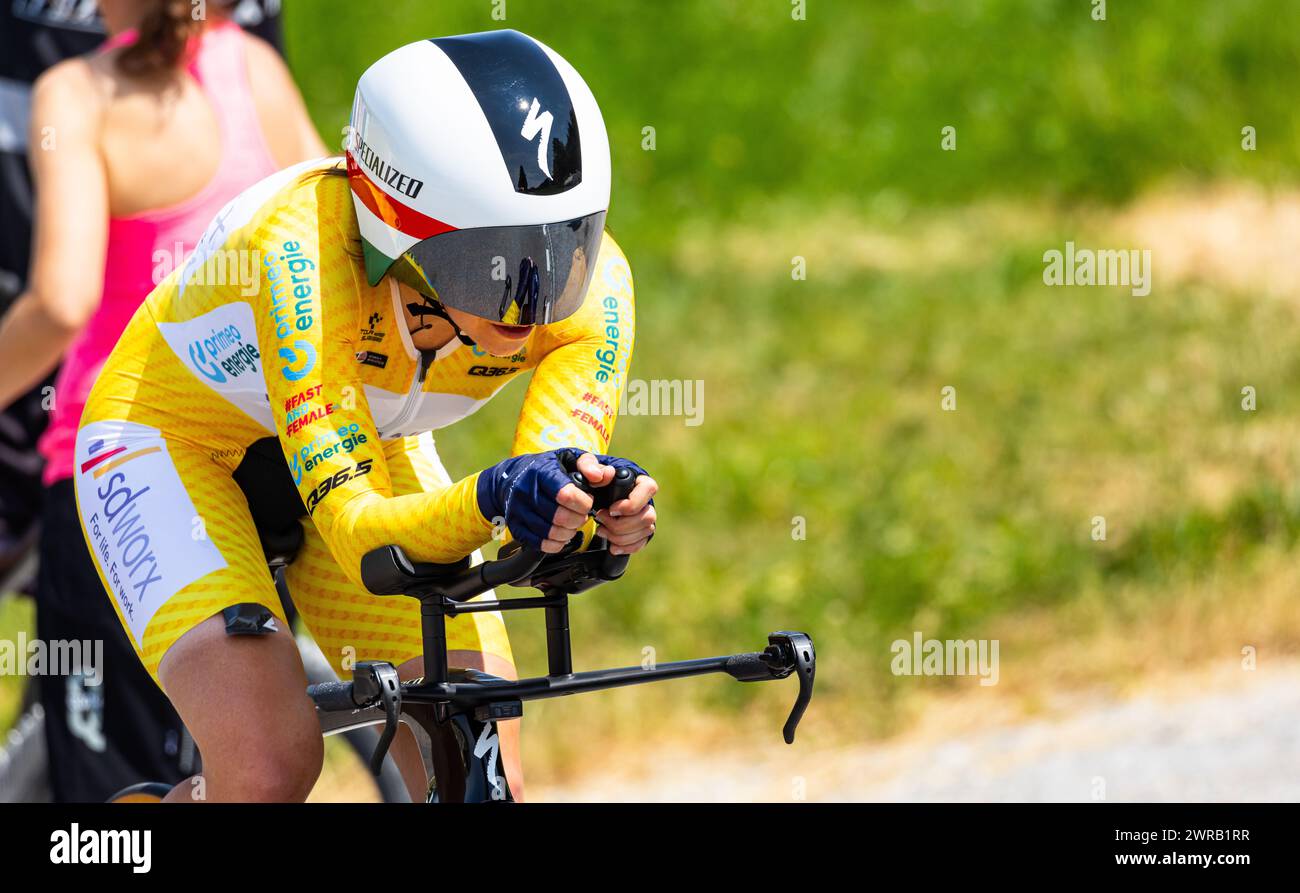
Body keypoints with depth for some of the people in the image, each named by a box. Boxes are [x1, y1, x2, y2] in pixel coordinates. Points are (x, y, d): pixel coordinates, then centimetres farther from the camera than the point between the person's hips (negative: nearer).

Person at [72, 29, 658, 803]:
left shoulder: (589, 277, -26)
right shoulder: (306, 252, -39)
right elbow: (358, 534, -42)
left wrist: (607, 509, -52)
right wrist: (489, 501, -61)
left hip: (367, 450, 5)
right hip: (172, 440, -5)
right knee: (270, 768, -28)